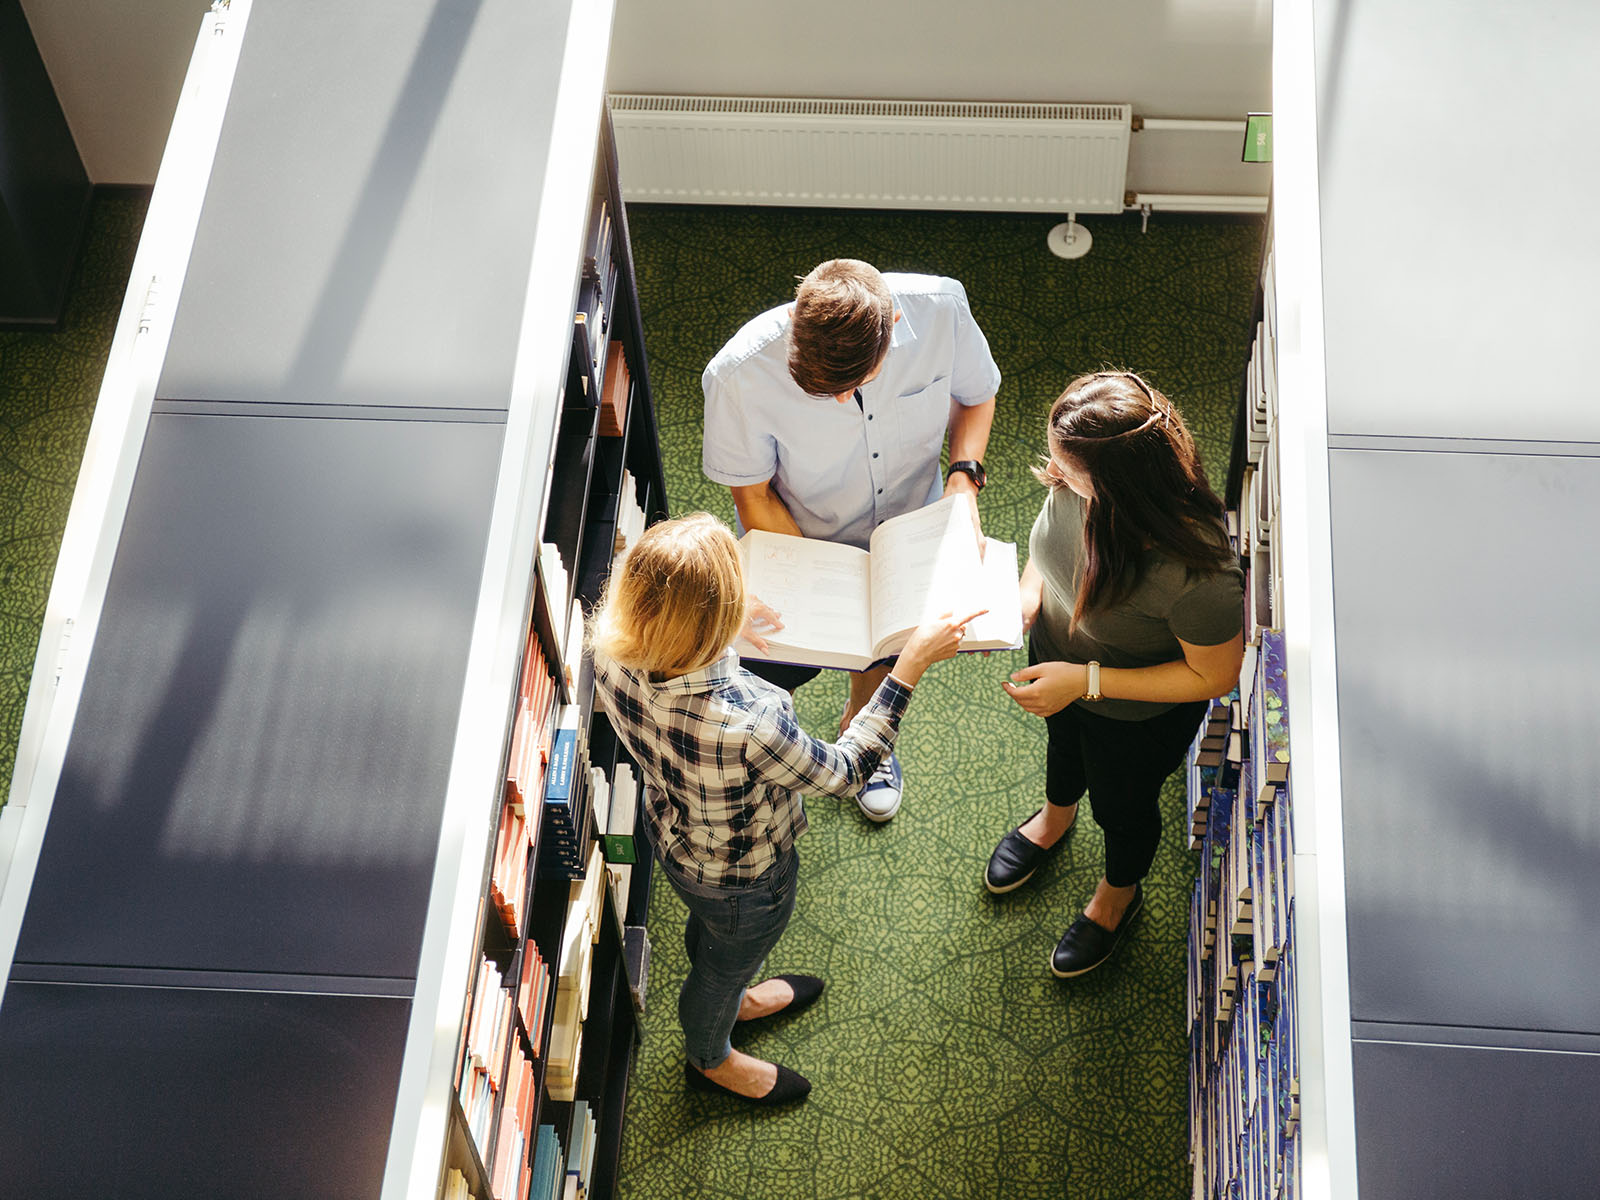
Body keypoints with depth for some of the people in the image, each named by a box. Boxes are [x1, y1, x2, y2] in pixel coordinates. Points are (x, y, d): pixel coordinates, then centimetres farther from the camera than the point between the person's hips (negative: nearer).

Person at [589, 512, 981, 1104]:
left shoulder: (612, 655, -31)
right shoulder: (744, 724, -49)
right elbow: (843, 772, -28)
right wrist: (911, 664, -29)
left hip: (669, 833, 5)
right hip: (743, 878, -5)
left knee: (709, 928, 38)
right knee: (727, 960, 29)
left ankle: (731, 999, 71)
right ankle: (710, 1059, 61)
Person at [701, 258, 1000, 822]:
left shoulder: (939, 308, -32)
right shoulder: (741, 374, -38)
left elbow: (975, 395, -9)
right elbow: (752, 495, -21)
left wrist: (963, 479, -25)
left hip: (907, 525, 3)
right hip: (796, 541, -3)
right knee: (779, 673, 20)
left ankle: (860, 723, 64)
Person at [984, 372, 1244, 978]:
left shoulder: (1196, 575, -46)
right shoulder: (1075, 480, -29)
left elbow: (1214, 677, -28)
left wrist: (1087, 680, -30)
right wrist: (1027, 593, -22)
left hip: (1138, 711, -5)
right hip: (1056, 656, 5)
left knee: (1120, 805, 27)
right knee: (1062, 739, 37)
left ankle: (1119, 893, 61)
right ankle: (1056, 814, 72)